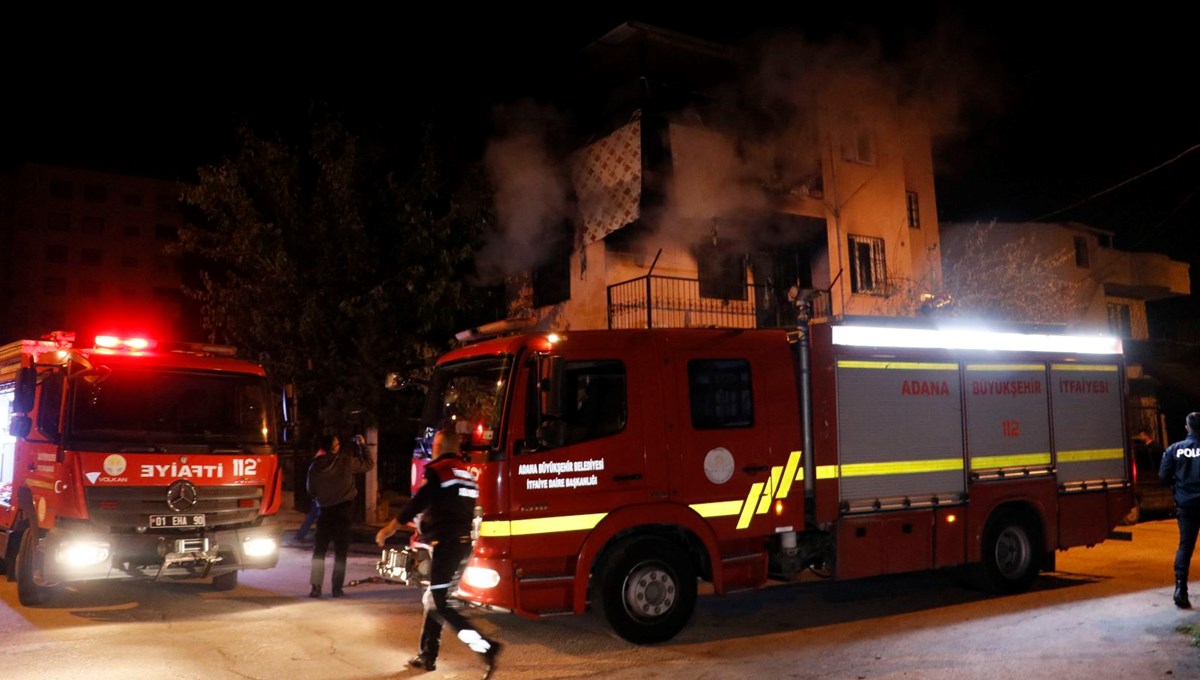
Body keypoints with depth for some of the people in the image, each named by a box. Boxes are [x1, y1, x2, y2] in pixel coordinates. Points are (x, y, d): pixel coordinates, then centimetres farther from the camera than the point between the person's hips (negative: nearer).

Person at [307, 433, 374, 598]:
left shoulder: (315, 467, -3)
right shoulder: (346, 462, -11)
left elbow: (311, 491, 8)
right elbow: (368, 464, 2)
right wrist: (361, 445, 11)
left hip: (324, 512, 2)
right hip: (343, 511, -2)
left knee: (319, 551, 10)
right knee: (340, 552, 4)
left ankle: (316, 587, 3)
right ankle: (337, 588, 3)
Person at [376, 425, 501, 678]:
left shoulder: (437, 470, -9)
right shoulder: (468, 474, 16)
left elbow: (416, 504, -11)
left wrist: (388, 530, 0)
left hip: (445, 545, -9)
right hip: (463, 544, 9)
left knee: (439, 605, -8)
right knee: (434, 600, 19)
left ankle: (485, 647, -20)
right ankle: (427, 656, 23)